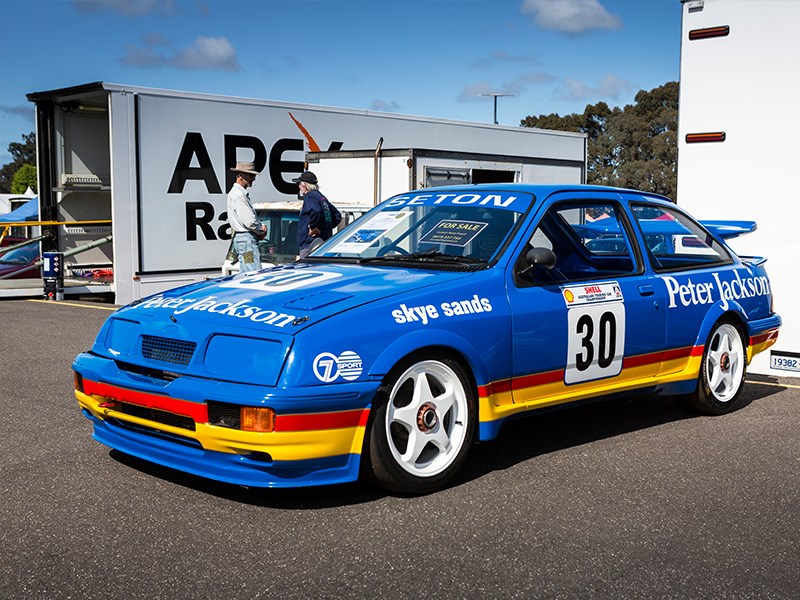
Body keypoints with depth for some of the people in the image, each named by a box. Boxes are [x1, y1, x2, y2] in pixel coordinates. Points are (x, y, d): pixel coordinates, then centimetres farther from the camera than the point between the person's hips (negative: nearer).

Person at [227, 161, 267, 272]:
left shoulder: (237, 193, 19)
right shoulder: (239, 195, -15)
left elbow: (251, 217, 26)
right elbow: (249, 222, -20)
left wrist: (260, 225, 7)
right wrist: (261, 231, -3)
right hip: (246, 239, -11)